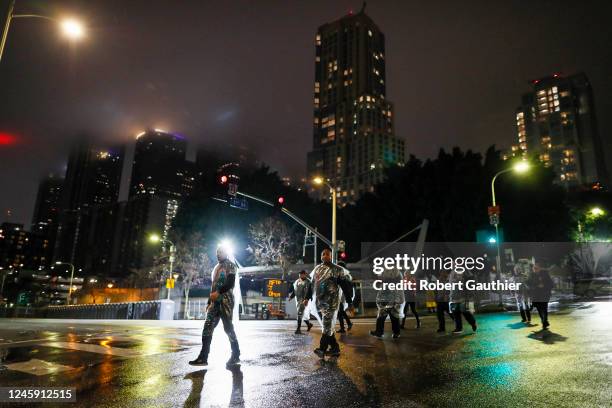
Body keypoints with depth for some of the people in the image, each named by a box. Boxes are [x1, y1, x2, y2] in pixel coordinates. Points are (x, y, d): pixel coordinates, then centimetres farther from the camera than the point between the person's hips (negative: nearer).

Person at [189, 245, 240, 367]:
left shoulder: (230, 265, 0)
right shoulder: (216, 268, 23)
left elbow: (231, 283, -13)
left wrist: (218, 292, -22)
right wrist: (209, 302, 19)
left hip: (226, 300, -7)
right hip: (215, 301, 7)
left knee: (228, 328, -5)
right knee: (208, 327, -4)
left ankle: (236, 356, 7)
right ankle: (203, 357, -6)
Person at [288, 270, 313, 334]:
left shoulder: (308, 282, -6)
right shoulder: (296, 281, 15)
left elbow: (309, 292, -14)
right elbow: (294, 291, 20)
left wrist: (306, 299, -26)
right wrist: (291, 296, 6)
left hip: (304, 300, -7)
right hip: (297, 299, 7)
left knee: (300, 313, -12)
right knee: (302, 314, 13)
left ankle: (298, 328, -8)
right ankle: (309, 324, 33)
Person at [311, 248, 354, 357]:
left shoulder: (338, 270, -6)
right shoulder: (316, 269, 11)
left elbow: (347, 286, -5)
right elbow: (312, 285, 20)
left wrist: (350, 303, -7)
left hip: (331, 302, -6)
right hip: (319, 302, 6)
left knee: (327, 326, -9)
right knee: (327, 326, 11)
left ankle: (322, 349, -4)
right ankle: (335, 348, 20)